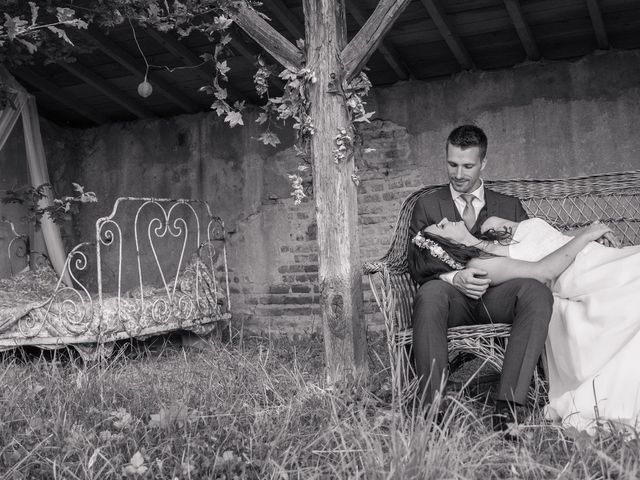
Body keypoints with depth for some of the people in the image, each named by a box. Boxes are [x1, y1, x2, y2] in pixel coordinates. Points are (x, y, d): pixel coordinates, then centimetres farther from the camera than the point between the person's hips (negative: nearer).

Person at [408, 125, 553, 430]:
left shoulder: (510, 207, 22)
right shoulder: (427, 206, 17)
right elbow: (417, 265, 4)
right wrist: (454, 277, -18)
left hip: (495, 297, 1)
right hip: (450, 297, -1)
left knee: (537, 292, -31)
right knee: (429, 293, -36)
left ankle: (506, 408, -37)